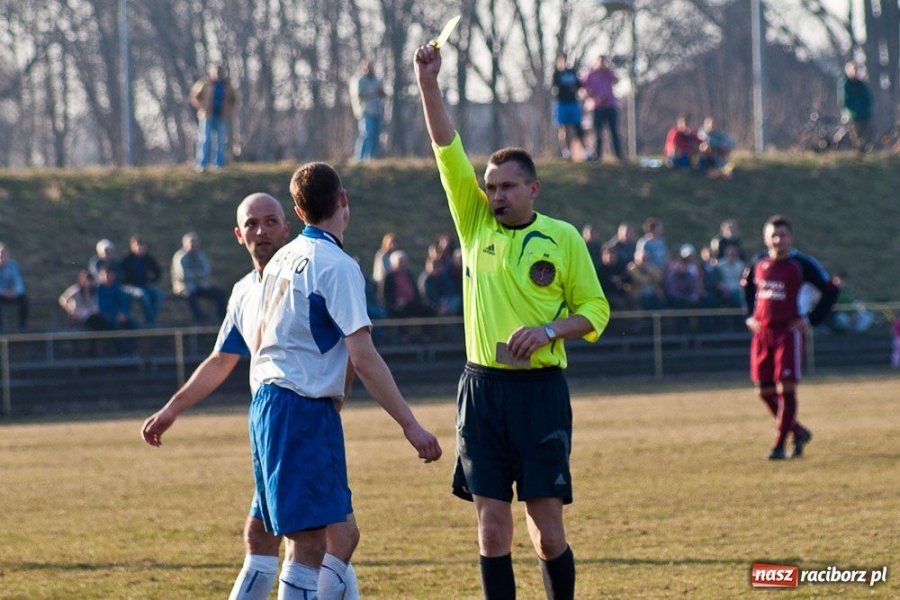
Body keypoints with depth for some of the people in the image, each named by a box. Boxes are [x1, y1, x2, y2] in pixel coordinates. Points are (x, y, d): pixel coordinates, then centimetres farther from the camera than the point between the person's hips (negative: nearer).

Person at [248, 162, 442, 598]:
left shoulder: (282, 259, 13)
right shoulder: (337, 266, -12)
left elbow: (257, 344, 22)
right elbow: (363, 358, -17)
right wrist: (410, 425, -15)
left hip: (266, 403, 9)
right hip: (304, 410, -9)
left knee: (306, 540, 12)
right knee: (309, 543, -9)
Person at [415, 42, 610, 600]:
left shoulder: (562, 238, 2)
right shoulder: (476, 225, 8)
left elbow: (595, 310, 5)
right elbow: (448, 150, 1)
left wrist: (548, 330, -12)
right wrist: (429, 84, -8)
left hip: (540, 388, -2)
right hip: (483, 386, 3)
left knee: (547, 528, -2)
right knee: (492, 525, 1)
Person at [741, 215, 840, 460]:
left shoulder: (801, 263, -6)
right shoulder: (758, 263, 8)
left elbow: (830, 290, -2)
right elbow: (747, 286, 28)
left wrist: (810, 320, -7)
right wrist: (750, 315, 15)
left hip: (789, 332, -5)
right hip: (762, 333, 5)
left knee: (786, 388, -9)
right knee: (765, 391, 5)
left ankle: (780, 444, -4)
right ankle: (798, 431, 23)